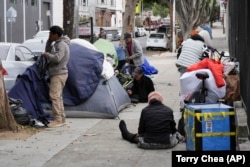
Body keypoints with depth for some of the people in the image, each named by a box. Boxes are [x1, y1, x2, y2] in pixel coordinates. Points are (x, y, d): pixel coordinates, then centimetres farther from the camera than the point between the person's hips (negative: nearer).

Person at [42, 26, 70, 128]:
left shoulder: (61, 44, -15)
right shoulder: (57, 44, 17)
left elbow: (57, 58, -28)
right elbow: (48, 51, 23)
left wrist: (46, 54, -15)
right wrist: (49, 41, 11)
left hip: (58, 74, -11)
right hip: (57, 74, 11)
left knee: (54, 96, -15)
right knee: (58, 96, 14)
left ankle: (58, 119, -17)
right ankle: (62, 118, 19)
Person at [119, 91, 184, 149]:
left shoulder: (145, 111, -1)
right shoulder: (169, 110, 2)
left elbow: (141, 130, 3)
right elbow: (173, 129, 8)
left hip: (148, 143, 1)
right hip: (167, 144, -1)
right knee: (176, 134, 30)